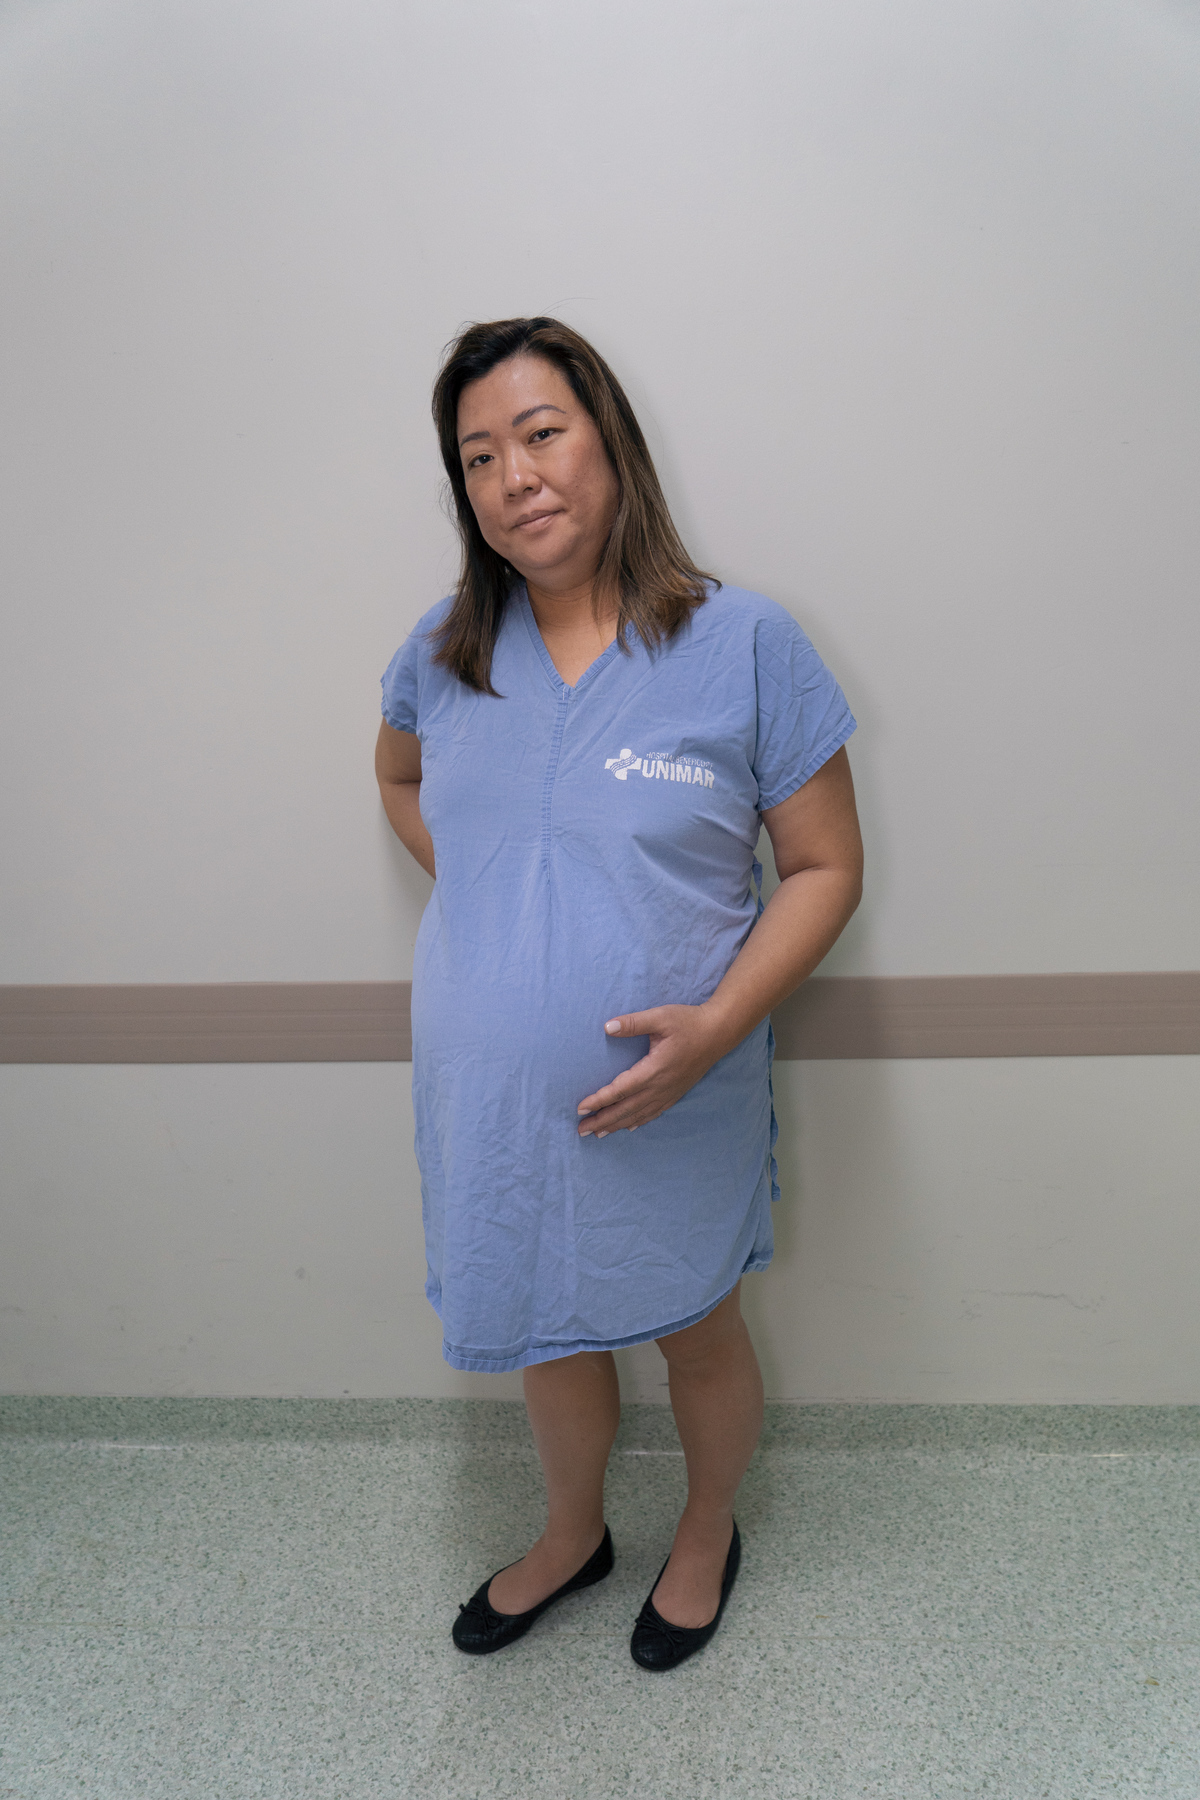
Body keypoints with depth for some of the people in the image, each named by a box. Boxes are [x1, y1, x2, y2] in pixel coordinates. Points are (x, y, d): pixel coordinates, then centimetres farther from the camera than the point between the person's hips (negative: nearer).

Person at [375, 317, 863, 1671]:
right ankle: (572, 1534, 55)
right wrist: (483, 896, 3)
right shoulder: (445, 653, -2)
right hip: (489, 1103, 4)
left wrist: (717, 1024, -23)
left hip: (669, 1107, -3)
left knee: (692, 1331, 21)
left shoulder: (745, 646, -14)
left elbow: (825, 866, -10)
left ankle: (707, 1534, 53)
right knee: (546, 1327, 25)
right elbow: (401, 779, 18)